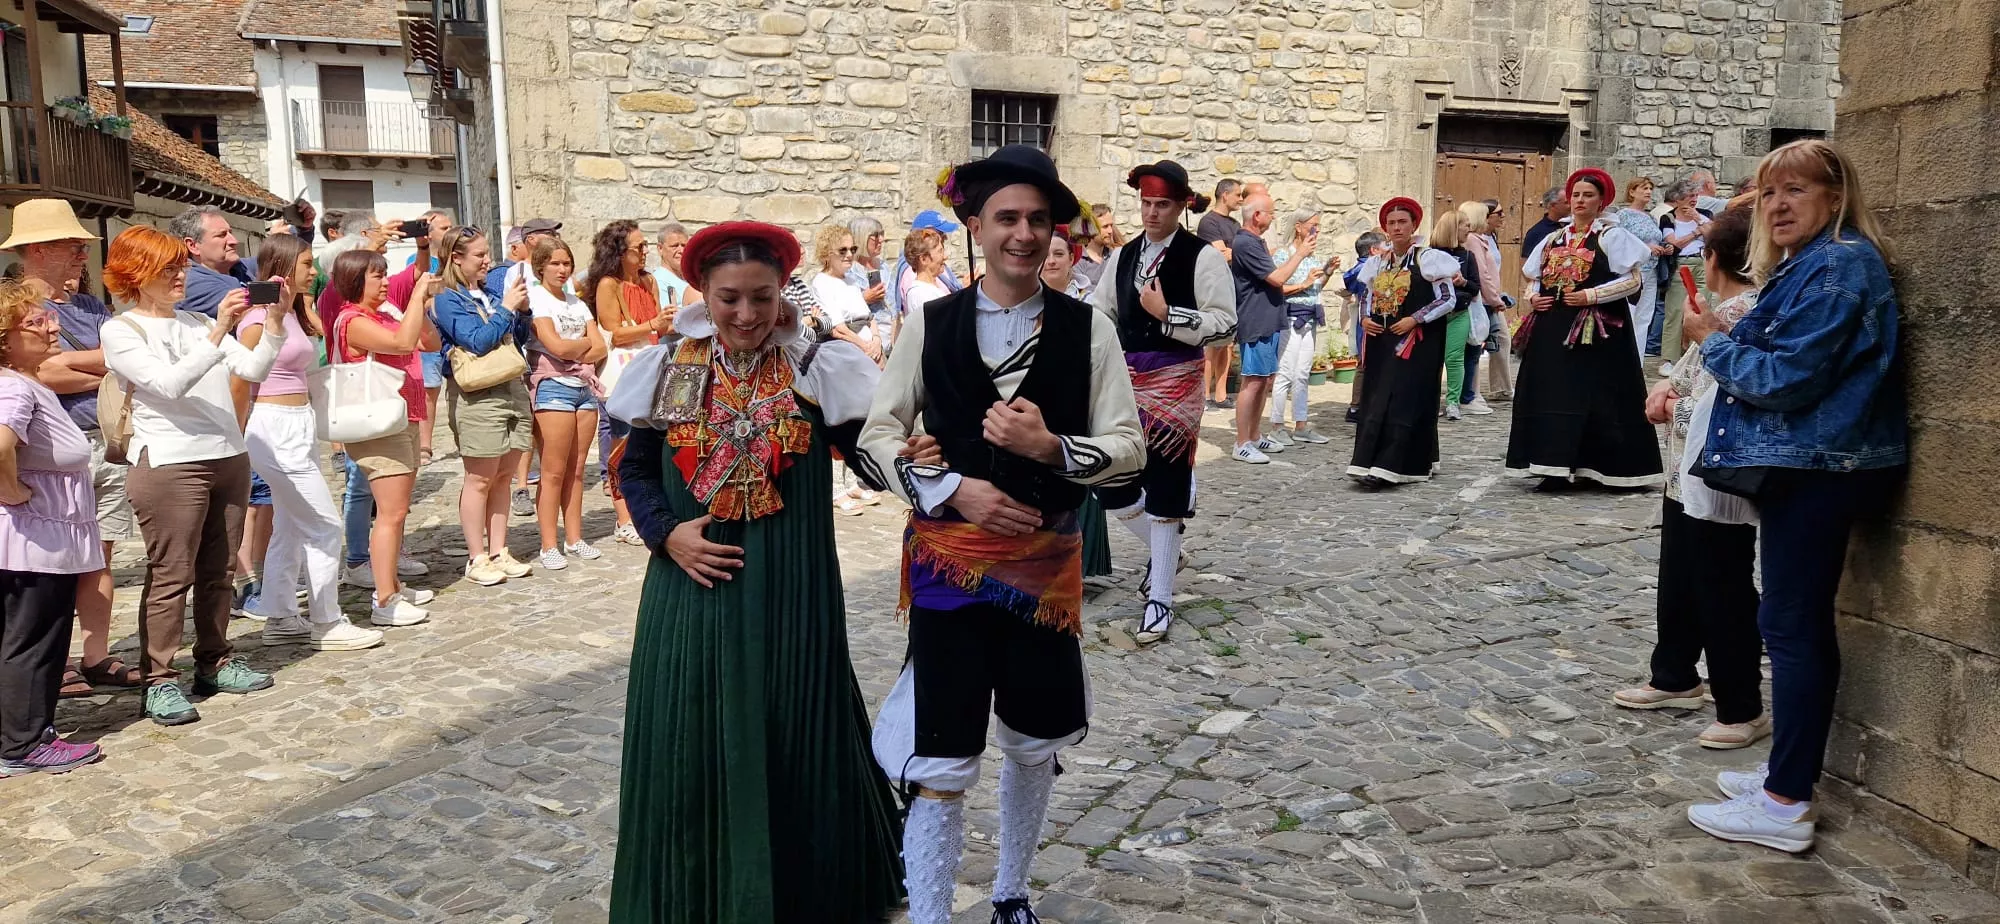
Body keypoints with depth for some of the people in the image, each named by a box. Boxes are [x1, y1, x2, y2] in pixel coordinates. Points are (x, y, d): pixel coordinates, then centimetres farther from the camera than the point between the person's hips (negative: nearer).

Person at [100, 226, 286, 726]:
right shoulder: (120, 331, -2)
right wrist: (217, 333, -25)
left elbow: (254, 369, 3)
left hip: (228, 457, 6)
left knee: (217, 570, 12)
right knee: (170, 576, -4)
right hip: (169, 464, -6)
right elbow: (169, 385, -17)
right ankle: (160, 681, 2)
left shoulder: (198, 322, 14)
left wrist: (275, 322, -12)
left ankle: (214, 663, 22)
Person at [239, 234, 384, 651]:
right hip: (274, 427, -9)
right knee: (324, 526, -5)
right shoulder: (259, 316, -13)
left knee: (290, 527, 14)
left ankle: (279, 619, 23)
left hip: (299, 427, 9)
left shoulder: (293, 313, 13)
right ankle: (326, 624, 4)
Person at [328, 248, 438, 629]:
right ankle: (384, 603, -7)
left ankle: (392, 585, 27)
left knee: (396, 510, 16)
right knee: (391, 512, -10)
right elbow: (404, 342, -28)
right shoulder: (354, 321, -14)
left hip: (403, 422, 10)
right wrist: (418, 295, -21)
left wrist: (424, 306, 2)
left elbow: (429, 342, 16)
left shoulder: (387, 315, 12)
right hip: (379, 428, -10)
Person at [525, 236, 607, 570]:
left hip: (586, 386, 6)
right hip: (554, 387, -6)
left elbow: (600, 349, 8)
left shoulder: (577, 303, 18)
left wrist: (573, 353, -9)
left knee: (576, 470, 8)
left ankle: (575, 539, 15)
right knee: (554, 471, -6)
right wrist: (586, 343, 3)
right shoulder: (535, 299, -2)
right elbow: (556, 346, -14)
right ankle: (549, 546, -1)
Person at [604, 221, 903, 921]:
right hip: (692, 593, 2)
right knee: (690, 751, 9)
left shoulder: (818, 371, -3)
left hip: (789, 596, -1)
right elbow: (633, 470, 11)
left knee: (794, 752, 8)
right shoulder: (670, 373, 2)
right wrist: (666, 532, -6)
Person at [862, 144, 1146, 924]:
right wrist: (954, 489, -14)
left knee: (1033, 747, 18)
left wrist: (1051, 447, -20)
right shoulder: (929, 324, -2)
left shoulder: (1088, 330, -3)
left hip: (1046, 563, 2)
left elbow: (1129, 448, -3)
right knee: (940, 763, -1)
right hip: (949, 564, -1)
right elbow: (879, 434, 1)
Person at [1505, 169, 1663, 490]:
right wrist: (1532, 297, 0)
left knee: (1592, 396, -6)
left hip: (1596, 330, -6)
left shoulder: (1612, 236, -2)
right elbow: (1534, 279, 22)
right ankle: (1557, 465, 8)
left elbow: (1632, 280, -9)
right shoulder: (1554, 239, 15)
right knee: (1552, 394, 3)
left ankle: (1610, 467, 2)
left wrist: (1591, 295, -17)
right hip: (1554, 328, 6)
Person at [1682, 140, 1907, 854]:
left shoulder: (1839, 266, -15)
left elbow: (1787, 378, -20)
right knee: (1802, 623, 15)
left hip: (1817, 468, -11)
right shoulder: (1806, 265, 17)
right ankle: (1794, 772, 26)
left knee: (1790, 624, -7)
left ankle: (1784, 805, -1)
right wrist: (1729, 340, 3)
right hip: (1807, 465, 11)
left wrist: (1713, 340, -8)